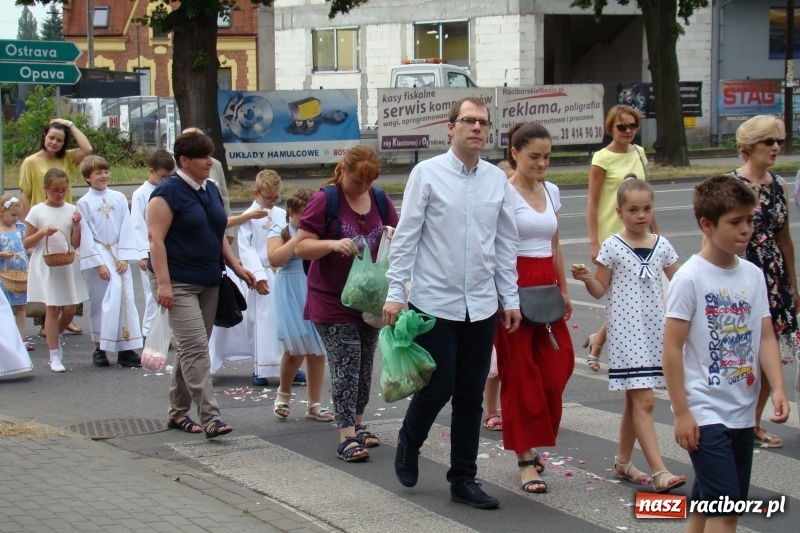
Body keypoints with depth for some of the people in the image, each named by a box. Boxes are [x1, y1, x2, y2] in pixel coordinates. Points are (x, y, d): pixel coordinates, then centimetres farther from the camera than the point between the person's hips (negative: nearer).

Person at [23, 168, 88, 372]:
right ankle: (54, 356, 3)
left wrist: (76, 224, -13)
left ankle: (54, 338, 32)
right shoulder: (37, 211, -2)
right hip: (46, 266, -3)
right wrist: (42, 232, -17)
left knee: (70, 309, 3)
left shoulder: (72, 210, 4)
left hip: (68, 266, 3)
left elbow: (76, 244, 1)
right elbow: (26, 243, -1)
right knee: (52, 309, -3)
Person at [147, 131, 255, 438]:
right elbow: (156, 239, -16)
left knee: (191, 349, 12)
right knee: (195, 348, -14)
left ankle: (177, 413, 21)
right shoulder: (169, 192, -11)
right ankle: (210, 418, -18)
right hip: (178, 283, -8)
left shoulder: (211, 190, 14)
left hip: (208, 282, 8)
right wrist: (162, 283, -22)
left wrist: (237, 267, 11)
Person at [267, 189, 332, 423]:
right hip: (291, 294, -4)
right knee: (295, 349, -9)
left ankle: (314, 404, 11)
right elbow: (275, 258, -13)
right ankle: (283, 393, 18)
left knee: (318, 351, 2)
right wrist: (298, 237, -12)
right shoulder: (280, 229, 2)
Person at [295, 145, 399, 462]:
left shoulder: (379, 199, 6)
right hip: (333, 301, -6)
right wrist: (333, 244, -28)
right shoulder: (324, 200, -10)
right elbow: (301, 247, -11)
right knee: (345, 365, -10)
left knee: (364, 364, 13)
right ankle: (346, 437, -9)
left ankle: (357, 424, 27)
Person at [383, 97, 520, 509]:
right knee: (437, 388, -2)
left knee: (470, 397, 8)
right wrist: (395, 293, -10)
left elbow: (506, 243, 11)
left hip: (481, 307, 4)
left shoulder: (497, 180, 6)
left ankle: (463, 480, 19)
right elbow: (405, 237, -6)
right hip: (434, 303, -4)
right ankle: (408, 445, 28)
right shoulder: (427, 174, -6)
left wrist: (510, 298, 9)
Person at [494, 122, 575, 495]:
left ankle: (533, 442, 21)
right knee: (519, 374, -2)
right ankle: (525, 459, 4)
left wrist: (564, 289, 17)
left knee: (557, 368, 1)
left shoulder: (551, 192, 12)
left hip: (546, 288, 7)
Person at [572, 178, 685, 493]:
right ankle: (659, 471, -15)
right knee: (643, 400, -11)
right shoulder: (612, 247, -5)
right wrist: (586, 278, -19)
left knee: (635, 399, 13)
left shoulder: (661, 246, 7)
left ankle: (623, 461, 27)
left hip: (654, 328, 5)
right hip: (626, 329, -5)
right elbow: (600, 290, 0)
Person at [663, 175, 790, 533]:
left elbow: (765, 337, 7)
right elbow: (672, 347, -12)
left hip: (742, 412, 6)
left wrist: (777, 389, -7)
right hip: (705, 413, -6)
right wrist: (681, 412, -13)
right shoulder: (690, 278, -13)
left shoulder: (754, 275, 5)